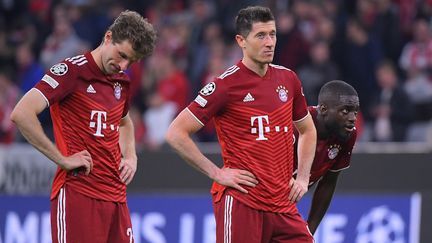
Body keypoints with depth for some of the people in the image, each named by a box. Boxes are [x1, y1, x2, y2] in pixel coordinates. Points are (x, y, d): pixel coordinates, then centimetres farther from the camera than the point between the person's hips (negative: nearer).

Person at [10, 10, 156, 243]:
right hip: (78, 194, -7)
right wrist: (62, 159, -15)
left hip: (116, 195, 7)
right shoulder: (72, 71, -9)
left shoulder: (121, 81, 14)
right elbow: (21, 114, -19)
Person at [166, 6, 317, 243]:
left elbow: (307, 130, 26)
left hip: (283, 203, 6)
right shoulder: (227, 84, -8)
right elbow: (176, 134, -10)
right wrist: (217, 173, -11)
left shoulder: (287, 79, 10)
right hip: (240, 202, -6)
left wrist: (302, 177, 13)